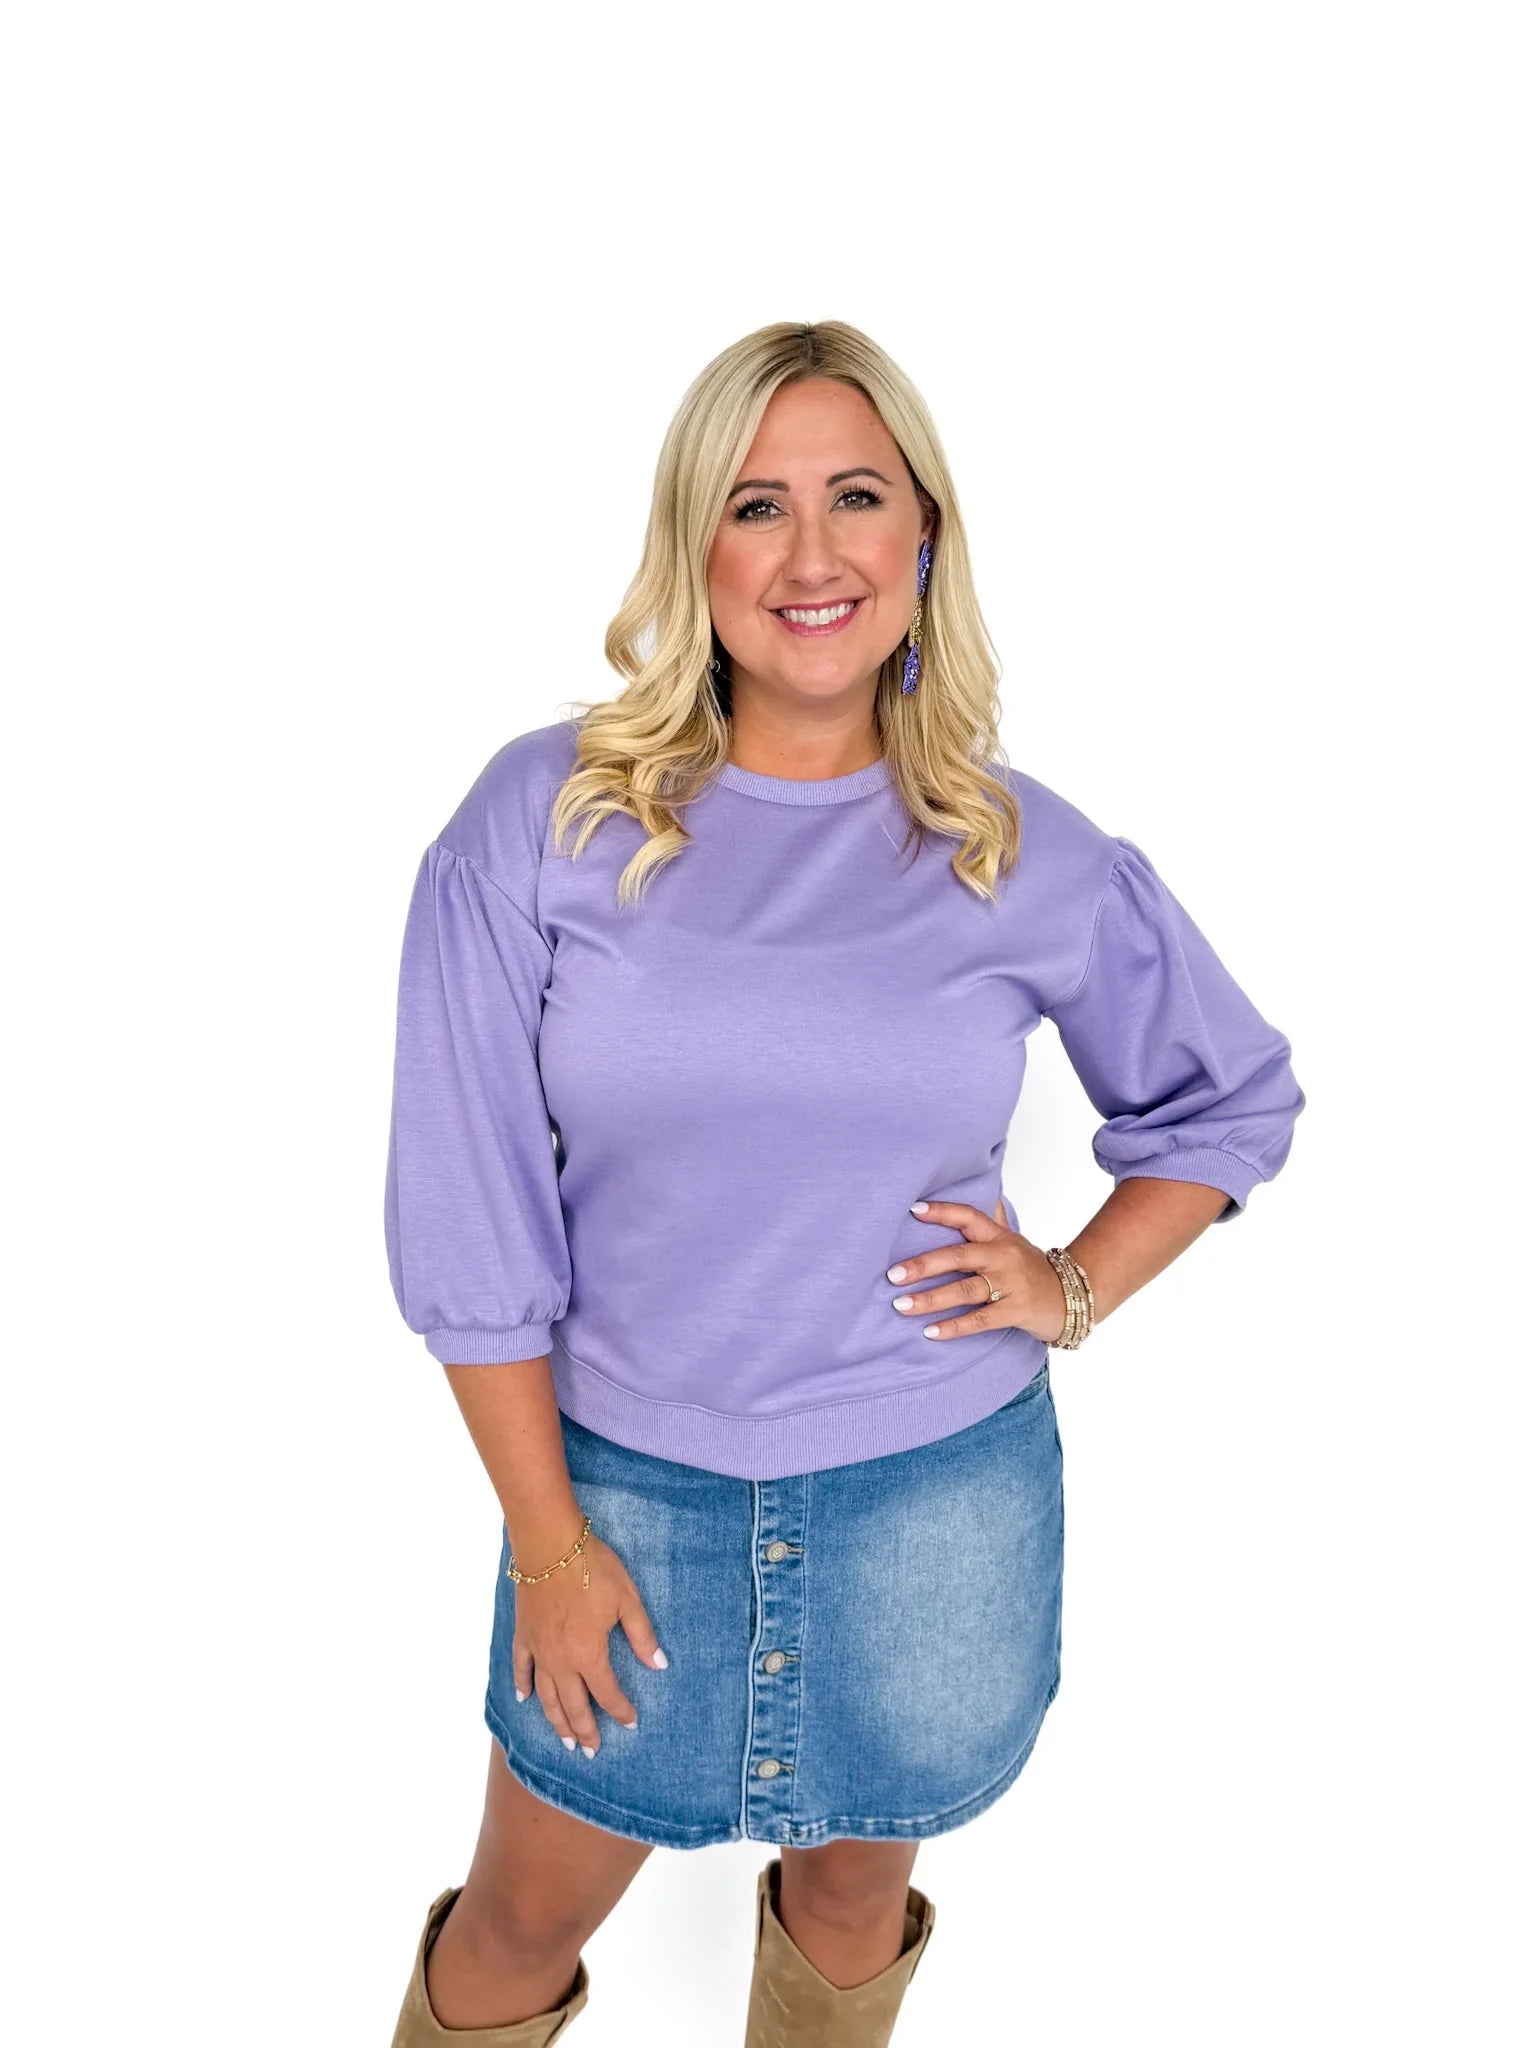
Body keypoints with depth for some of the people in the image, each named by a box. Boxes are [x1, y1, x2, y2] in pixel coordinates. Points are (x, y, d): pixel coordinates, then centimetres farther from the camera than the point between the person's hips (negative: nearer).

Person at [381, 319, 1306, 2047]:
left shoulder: (1028, 853, -6)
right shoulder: (545, 817, -11)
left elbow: (1236, 1097, 9)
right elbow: (468, 1210, -8)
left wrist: (1076, 1291, -4)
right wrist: (544, 1538, -6)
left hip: (937, 1497, 1)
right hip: (629, 1478, 0)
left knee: (853, 1894, 25)